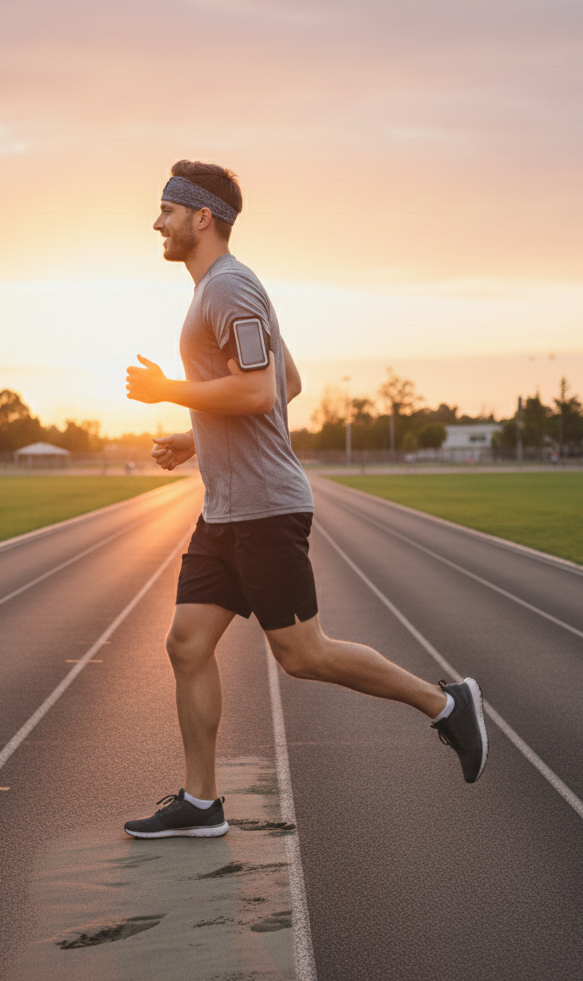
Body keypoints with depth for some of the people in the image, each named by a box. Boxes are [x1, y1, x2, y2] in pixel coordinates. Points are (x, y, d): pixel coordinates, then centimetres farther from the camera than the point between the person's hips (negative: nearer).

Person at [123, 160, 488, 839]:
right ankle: (199, 803, 12)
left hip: (264, 508, -10)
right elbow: (289, 384, 27)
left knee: (301, 654, -5)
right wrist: (196, 439, 24)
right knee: (188, 644, 6)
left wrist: (166, 391, -13)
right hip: (226, 508, 10)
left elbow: (258, 393, -25)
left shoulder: (228, 286, -13)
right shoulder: (224, 290, 19)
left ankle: (444, 704, 9)